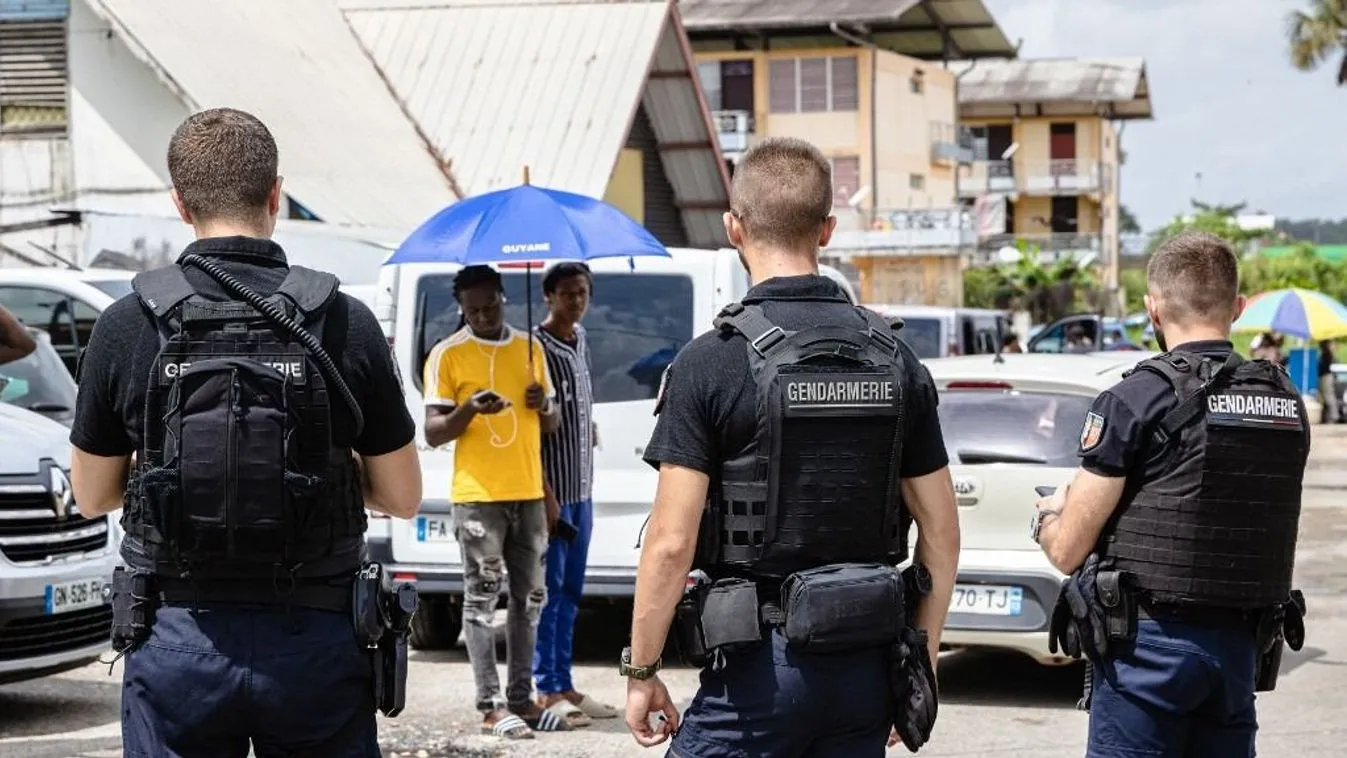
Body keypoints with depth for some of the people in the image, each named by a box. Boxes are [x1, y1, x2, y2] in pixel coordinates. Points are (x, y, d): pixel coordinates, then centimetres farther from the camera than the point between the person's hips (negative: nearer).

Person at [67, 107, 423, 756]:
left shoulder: (126, 326, -5)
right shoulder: (345, 323, -7)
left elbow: (92, 497, 5)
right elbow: (402, 497, 0)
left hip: (175, 637, 0)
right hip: (315, 642, 0)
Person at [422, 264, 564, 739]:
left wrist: (544, 405, -6)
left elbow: (551, 426, 17)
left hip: (529, 493, 5)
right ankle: (491, 707, -5)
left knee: (530, 597, 8)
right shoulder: (447, 355, -3)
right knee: (482, 598, -5)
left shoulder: (530, 348, 12)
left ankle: (521, 699, 15)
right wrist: (468, 409, -23)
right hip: (477, 495, -5)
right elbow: (433, 433, -5)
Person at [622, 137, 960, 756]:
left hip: (761, 662, -5)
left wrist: (640, 671, -2)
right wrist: (921, 659, 16)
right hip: (867, 662, 5)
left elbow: (672, 543, -13)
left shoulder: (710, 363, -11)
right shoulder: (895, 359, 4)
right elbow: (941, 532, 6)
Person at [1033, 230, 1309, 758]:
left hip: (1151, 643, -6)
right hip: (1242, 646, 6)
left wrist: (1047, 515, 14)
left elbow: (1067, 551, -10)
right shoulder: (1288, 405, 4)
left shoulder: (1137, 400, -13)